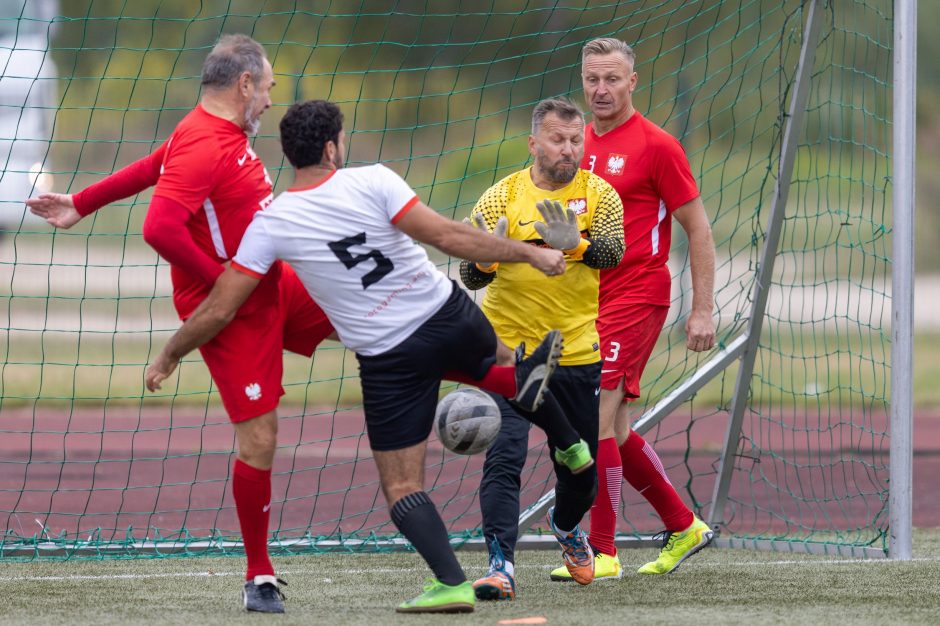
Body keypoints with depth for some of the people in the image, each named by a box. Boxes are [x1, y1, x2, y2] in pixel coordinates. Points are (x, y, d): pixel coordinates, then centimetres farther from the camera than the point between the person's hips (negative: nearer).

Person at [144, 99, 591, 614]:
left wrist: (168, 358, 12)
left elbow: (219, 310, -4)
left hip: (389, 358, -1)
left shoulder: (271, 224, -8)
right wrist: (529, 254, -9)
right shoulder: (372, 182, -10)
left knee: (402, 486, 7)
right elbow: (447, 236, -16)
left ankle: (451, 583, -6)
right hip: (450, 316, 1)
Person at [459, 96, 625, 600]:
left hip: (577, 354, 2)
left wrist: (576, 243, -38)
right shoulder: (501, 197, -1)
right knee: (503, 459, -18)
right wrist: (485, 259, -29)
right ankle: (501, 567, -21)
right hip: (509, 351, -2)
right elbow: (471, 278, -5)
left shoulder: (598, 194, 1)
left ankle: (566, 526, 47)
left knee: (581, 467, 15)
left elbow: (613, 251, -17)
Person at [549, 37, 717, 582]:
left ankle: (602, 553, -10)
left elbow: (698, 227, -6)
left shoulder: (656, 145, -8)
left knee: (595, 417, -15)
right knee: (615, 429, 10)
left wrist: (703, 310, -10)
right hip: (588, 301, 8)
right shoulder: (580, 144, 13)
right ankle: (684, 527, 25)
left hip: (636, 296, -8)